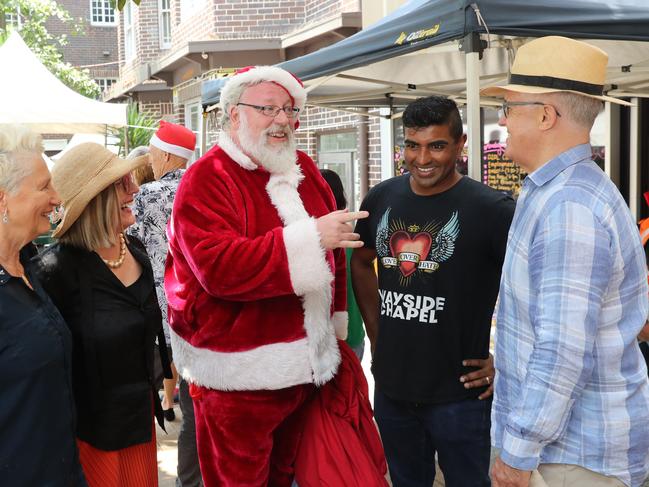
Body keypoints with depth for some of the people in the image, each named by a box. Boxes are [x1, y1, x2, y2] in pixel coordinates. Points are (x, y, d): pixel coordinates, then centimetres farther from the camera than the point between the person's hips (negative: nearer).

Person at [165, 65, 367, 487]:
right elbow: (219, 268, -27)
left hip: (304, 363, 7)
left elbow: (332, 251, 20)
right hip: (238, 373, -6)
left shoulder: (303, 169, 9)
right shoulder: (206, 180, -13)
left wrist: (337, 319, 16)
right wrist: (309, 238, -29)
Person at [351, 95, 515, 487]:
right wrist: (376, 333, 10)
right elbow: (362, 263, 18)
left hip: (459, 396, -5)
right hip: (391, 388, 5)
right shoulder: (382, 199, 2)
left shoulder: (491, 209, -14)